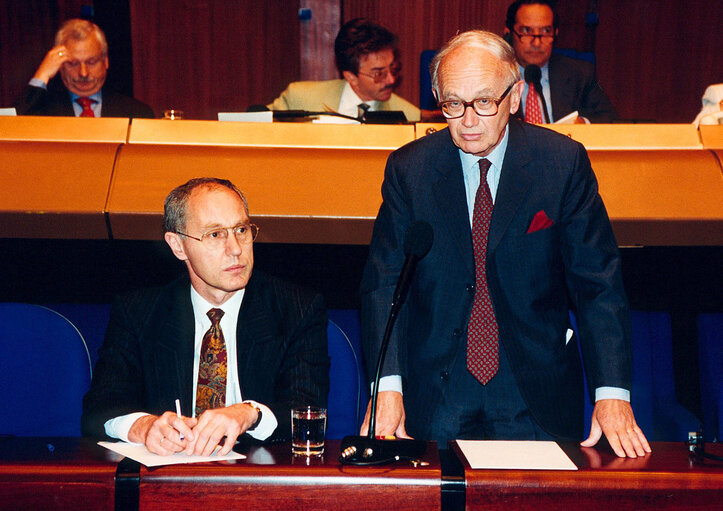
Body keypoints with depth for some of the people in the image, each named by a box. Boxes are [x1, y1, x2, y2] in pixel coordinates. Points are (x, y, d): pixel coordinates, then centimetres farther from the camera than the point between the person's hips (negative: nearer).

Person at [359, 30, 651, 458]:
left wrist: (612, 395, -16)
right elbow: (384, 284, -3)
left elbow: (599, 283, -6)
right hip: (436, 398, 1)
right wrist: (388, 386, -18)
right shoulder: (408, 169, -1)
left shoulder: (564, 162, -4)